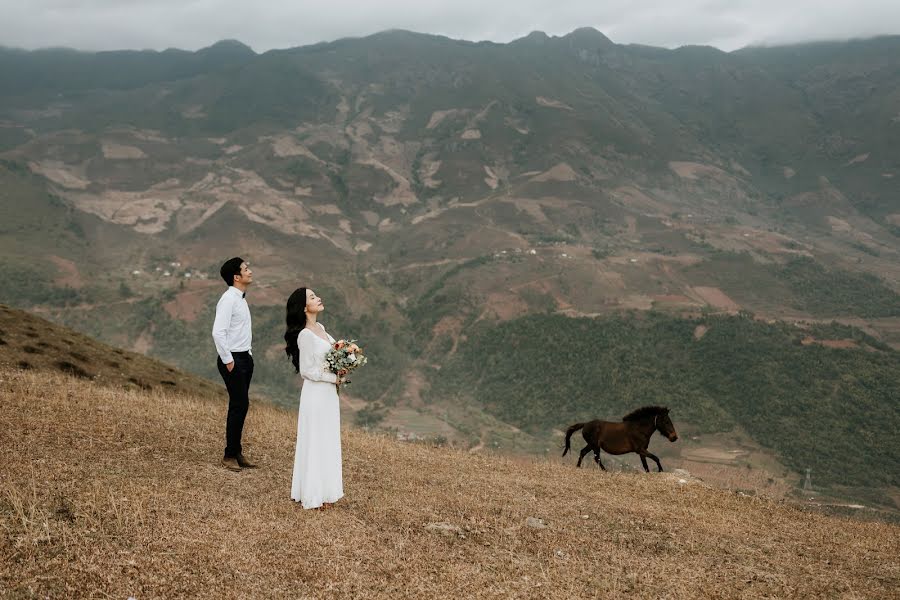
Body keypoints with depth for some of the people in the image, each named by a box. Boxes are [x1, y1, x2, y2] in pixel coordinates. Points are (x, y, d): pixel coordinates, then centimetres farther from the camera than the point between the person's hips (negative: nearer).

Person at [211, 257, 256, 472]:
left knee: (240, 406, 12)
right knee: (239, 406, -6)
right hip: (233, 360, -9)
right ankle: (230, 456, 4)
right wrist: (227, 360, -18)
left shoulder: (240, 298, 13)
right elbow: (218, 333, -22)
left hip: (245, 358, 9)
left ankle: (237, 453, 21)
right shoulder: (228, 299, -16)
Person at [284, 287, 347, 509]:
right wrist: (334, 378, -10)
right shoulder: (305, 335, -18)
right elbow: (307, 371, -18)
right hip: (316, 393, -9)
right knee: (316, 441, 0)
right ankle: (314, 494, 11)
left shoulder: (320, 328, 8)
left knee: (328, 440, 15)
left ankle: (325, 488, 26)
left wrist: (339, 372, 0)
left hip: (328, 392, 9)